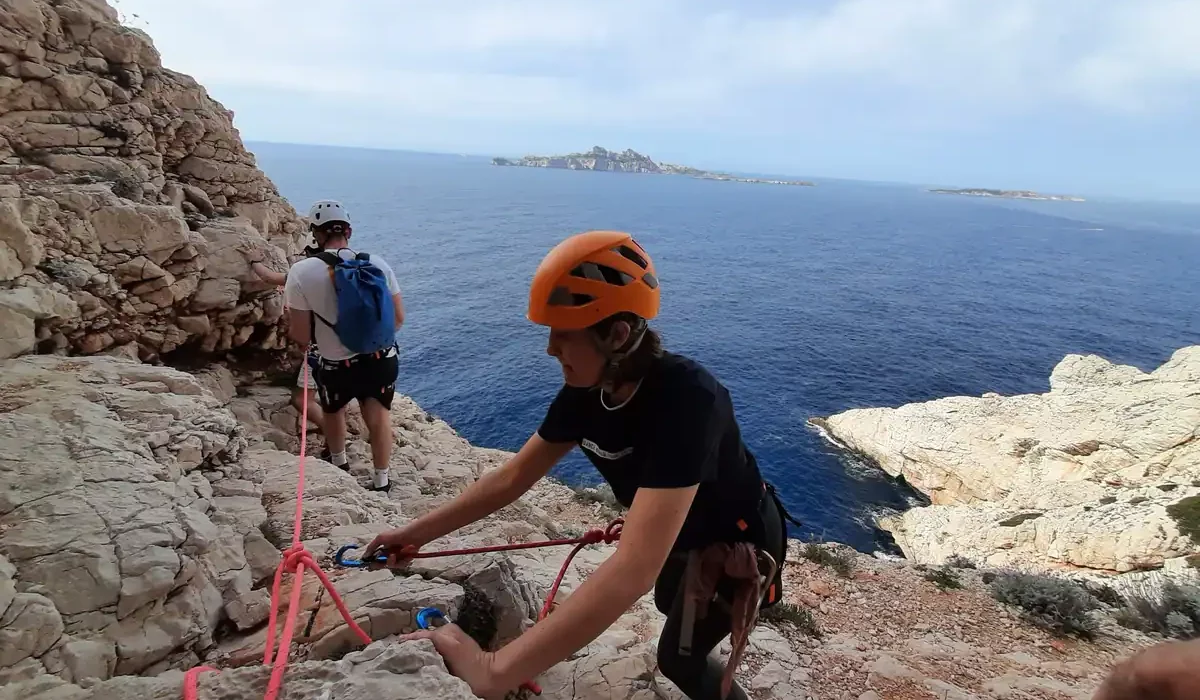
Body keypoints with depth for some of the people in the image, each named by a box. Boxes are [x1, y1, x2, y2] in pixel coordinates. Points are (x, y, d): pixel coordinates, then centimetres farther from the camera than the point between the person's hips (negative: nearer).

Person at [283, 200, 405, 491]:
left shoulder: (301, 272, -16)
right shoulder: (377, 263, -7)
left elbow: (302, 336, -11)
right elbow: (398, 318, 1)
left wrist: (289, 326, 12)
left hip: (337, 367, -1)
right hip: (383, 360, 1)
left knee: (333, 410, 29)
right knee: (379, 417, 19)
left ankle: (339, 463, 52)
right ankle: (381, 481, 30)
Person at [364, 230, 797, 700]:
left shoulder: (685, 398, -43)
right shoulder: (586, 390, -18)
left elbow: (634, 569, -52)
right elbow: (513, 476, -6)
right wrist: (418, 532, -8)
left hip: (738, 542, -7)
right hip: (682, 531, 8)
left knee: (677, 656, 12)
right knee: (670, 604, 34)